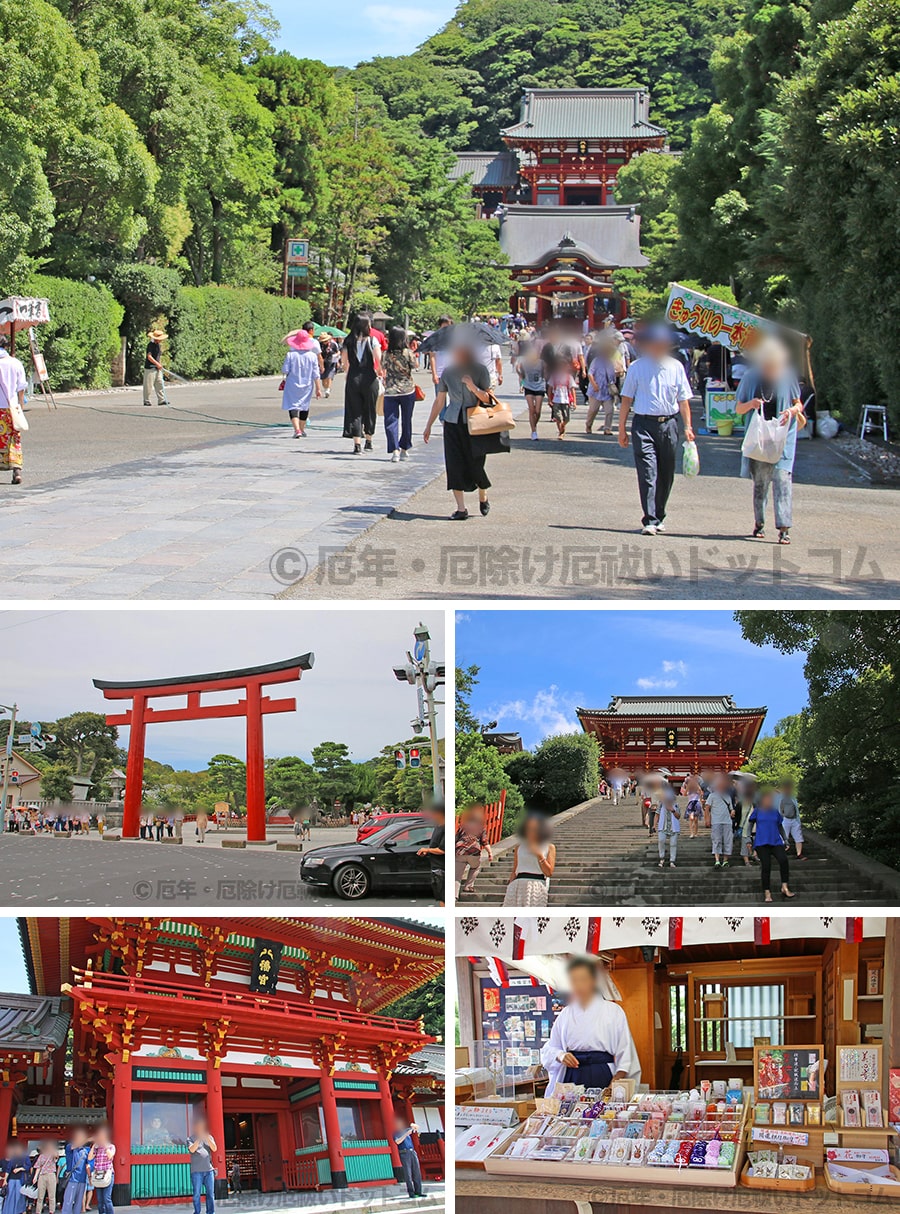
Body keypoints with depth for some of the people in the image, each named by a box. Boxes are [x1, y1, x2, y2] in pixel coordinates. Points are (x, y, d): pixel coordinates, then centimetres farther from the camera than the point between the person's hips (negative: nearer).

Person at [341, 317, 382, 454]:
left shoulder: (348, 342, 2)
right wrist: (380, 373, 6)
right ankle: (368, 441, 23)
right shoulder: (372, 341, -5)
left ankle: (357, 444, -5)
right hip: (369, 379, -1)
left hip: (353, 379, 1)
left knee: (354, 411, 4)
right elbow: (379, 360, -10)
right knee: (369, 410, 14)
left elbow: (344, 362, 5)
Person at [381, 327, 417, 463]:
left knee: (391, 421, 0)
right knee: (406, 421, 16)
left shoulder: (387, 354, -6)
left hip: (390, 392, 0)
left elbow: (383, 368, 6)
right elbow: (414, 366, 4)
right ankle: (404, 449, 26)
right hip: (408, 390, 0)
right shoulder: (408, 353, -9)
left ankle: (395, 450, -15)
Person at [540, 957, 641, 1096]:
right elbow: (549, 1048, 16)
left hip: (602, 1077, -2)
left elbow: (624, 1049, 2)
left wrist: (618, 1079, -11)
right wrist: (561, 1056, -7)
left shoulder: (613, 1011, 5)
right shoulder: (565, 1014, 15)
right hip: (571, 1077, 2)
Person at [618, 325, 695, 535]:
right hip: (643, 425, -3)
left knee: (666, 475, 9)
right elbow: (627, 400, 4)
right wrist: (622, 429, 2)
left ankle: (658, 517, 25)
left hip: (669, 424, 3)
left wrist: (687, 426, 2)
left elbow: (683, 400, 11)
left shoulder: (676, 367, 7)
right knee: (648, 473, -11)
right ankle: (649, 520, -14)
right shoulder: (637, 367, 0)